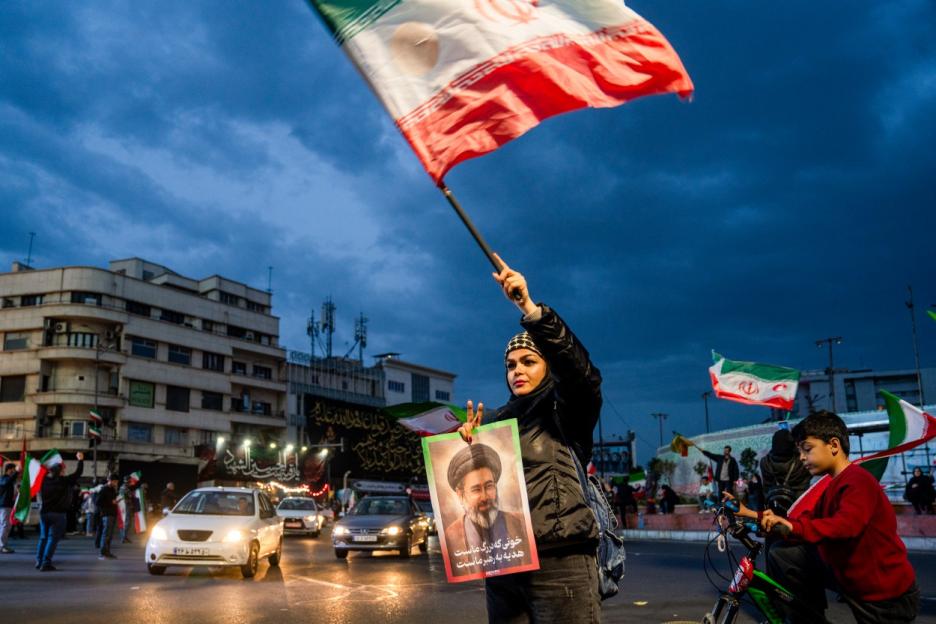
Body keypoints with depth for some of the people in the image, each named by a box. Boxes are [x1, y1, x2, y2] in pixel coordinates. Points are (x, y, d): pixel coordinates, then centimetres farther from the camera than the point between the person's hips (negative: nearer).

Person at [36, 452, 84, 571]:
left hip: (43, 512, 5)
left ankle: (39, 561, 15)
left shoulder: (44, 480, 0)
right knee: (53, 538, -2)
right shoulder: (64, 481, -11)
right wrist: (80, 460, 6)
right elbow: (78, 473, -6)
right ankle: (46, 563, -8)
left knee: (43, 537, 16)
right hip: (57, 513, -5)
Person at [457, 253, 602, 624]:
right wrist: (472, 447, -3)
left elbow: (580, 370, -20)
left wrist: (530, 308, -30)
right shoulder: (498, 422, 16)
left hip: (559, 562, -5)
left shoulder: (566, 411, 1)